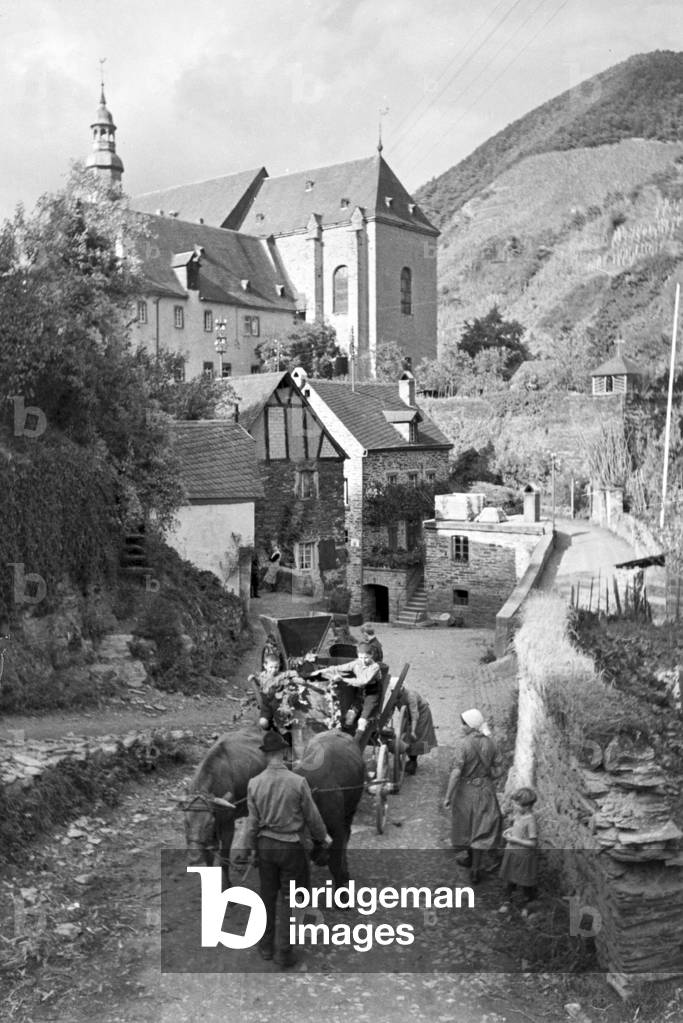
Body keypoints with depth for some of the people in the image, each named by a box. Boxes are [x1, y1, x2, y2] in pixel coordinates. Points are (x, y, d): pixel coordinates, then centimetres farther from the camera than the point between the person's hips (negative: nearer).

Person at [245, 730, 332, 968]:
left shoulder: (254, 783, -9)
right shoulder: (298, 782, -18)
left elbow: (252, 821, 0)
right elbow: (312, 816, -7)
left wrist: (252, 848, 13)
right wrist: (323, 837, 10)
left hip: (265, 845, 3)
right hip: (291, 846, -3)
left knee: (268, 897, 19)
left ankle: (266, 947, 31)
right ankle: (284, 953, 15)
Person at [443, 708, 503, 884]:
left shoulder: (464, 745, -19)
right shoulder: (490, 743, -6)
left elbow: (456, 774, -21)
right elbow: (497, 772, -1)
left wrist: (448, 797, -13)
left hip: (467, 790, -3)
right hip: (486, 790, 3)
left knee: (466, 825, 19)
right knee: (482, 828, 12)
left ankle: (471, 858, 38)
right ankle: (476, 867, 11)